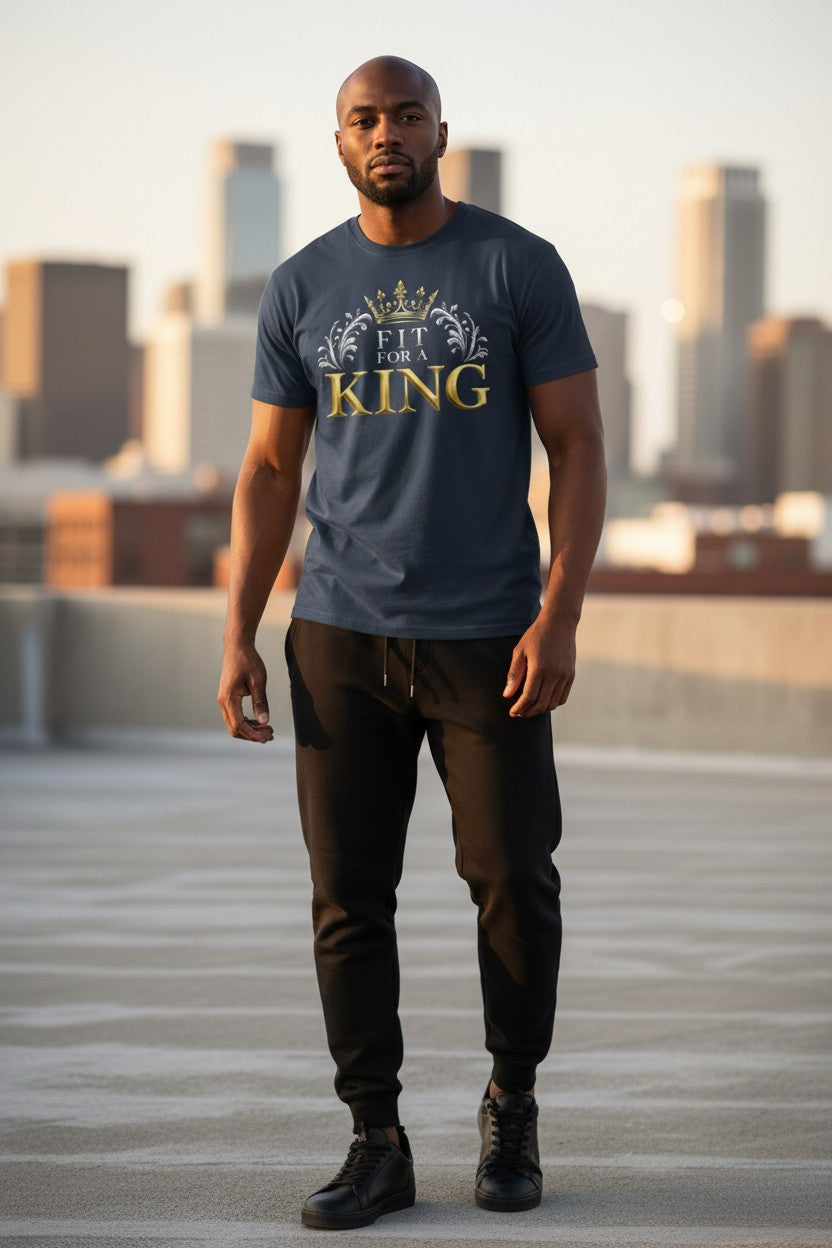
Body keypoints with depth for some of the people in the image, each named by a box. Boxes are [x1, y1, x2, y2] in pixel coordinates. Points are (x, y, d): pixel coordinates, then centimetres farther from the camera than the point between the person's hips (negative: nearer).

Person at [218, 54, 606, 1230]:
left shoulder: (520, 267, -3)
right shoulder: (301, 289, 5)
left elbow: (578, 449, -5)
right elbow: (269, 472, 8)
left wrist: (560, 616, -15)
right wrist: (238, 639, 0)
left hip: (488, 639, -2)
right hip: (341, 641, 2)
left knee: (513, 878, 1)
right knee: (349, 894, 0)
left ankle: (512, 1102, 24)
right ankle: (377, 1143, 9)